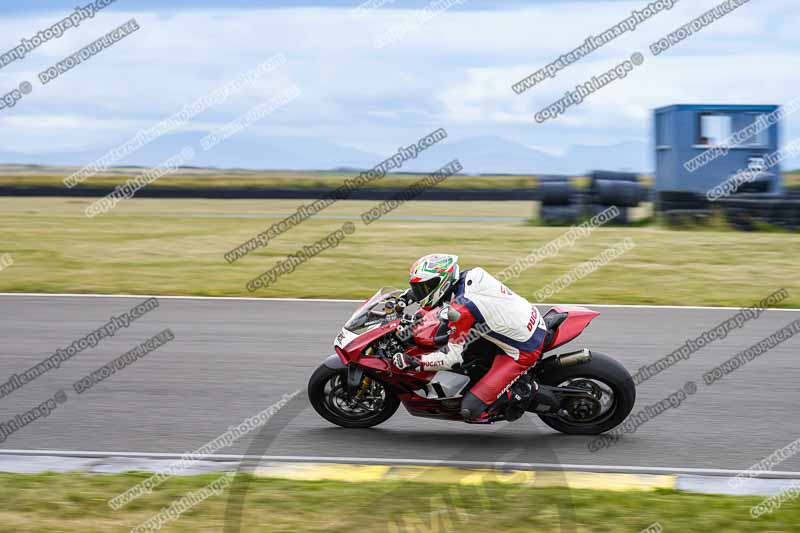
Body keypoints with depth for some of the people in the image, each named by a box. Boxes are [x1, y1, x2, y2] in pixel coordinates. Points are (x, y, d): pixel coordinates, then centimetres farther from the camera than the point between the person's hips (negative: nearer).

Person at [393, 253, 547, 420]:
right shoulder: (469, 275, 0)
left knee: (470, 409, -11)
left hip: (524, 352, -9)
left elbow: (453, 357, -17)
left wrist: (412, 362, -13)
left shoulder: (462, 307, -22)